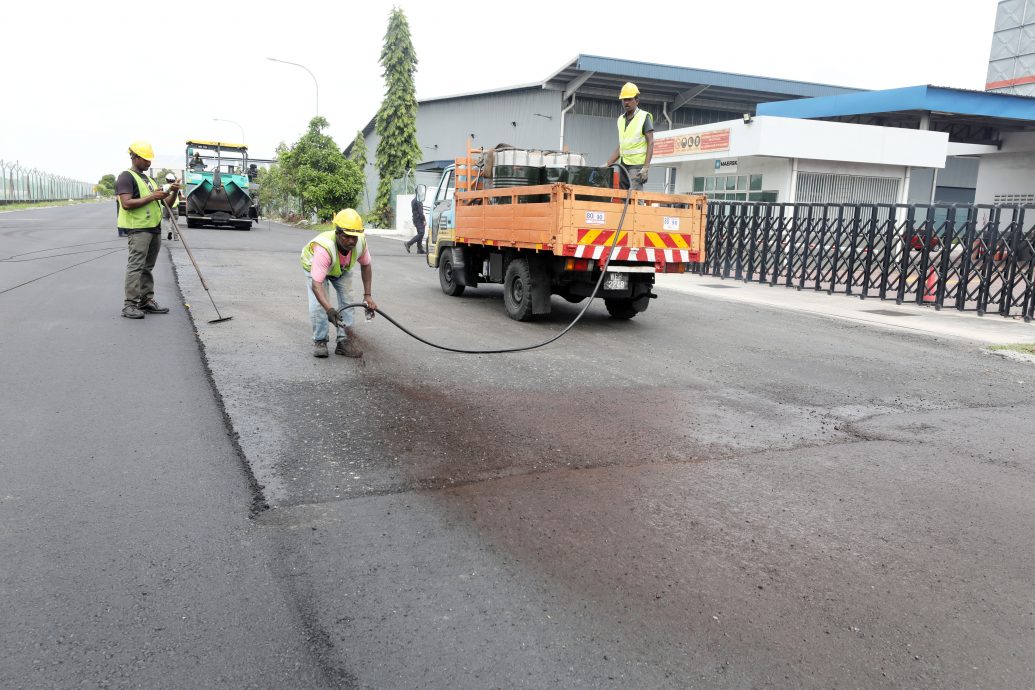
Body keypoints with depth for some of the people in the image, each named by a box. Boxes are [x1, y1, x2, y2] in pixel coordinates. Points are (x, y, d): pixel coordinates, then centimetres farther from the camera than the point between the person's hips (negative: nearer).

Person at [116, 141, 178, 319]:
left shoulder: (148, 179, 23)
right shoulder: (126, 177, -5)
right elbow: (126, 203, -18)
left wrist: (173, 192, 3)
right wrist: (151, 197, -18)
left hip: (154, 228, 8)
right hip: (138, 229, -8)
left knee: (147, 268, 11)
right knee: (136, 267, -11)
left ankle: (146, 301, 16)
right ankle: (129, 304, -11)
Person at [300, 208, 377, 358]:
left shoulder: (360, 243, -32)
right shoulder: (324, 247, -48)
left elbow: (366, 265, -9)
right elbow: (316, 284, -51)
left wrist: (367, 295, -13)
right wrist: (329, 310, -64)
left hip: (342, 268, 4)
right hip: (314, 265, -4)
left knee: (347, 301, -5)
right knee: (318, 304, -17)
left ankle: (344, 341, 3)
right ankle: (320, 341, 0)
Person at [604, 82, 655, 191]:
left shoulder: (644, 117, -1)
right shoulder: (621, 119, 18)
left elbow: (650, 143, -7)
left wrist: (646, 167, -17)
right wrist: (607, 164, 13)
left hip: (637, 165, -7)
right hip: (623, 165, 7)